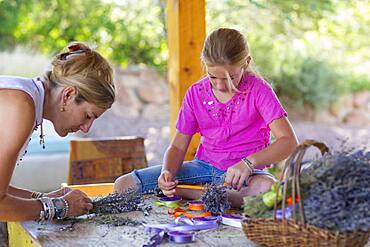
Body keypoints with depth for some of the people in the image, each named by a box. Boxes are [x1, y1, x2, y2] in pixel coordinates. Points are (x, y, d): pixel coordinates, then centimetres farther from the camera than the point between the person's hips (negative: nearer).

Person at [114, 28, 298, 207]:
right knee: (124, 185, -15)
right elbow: (178, 147, 4)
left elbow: (289, 141, -19)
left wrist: (249, 163, -35)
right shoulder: (196, 93, 1)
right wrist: (167, 172, -19)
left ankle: (184, 193, -28)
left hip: (245, 172, -1)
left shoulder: (258, 90, -11)